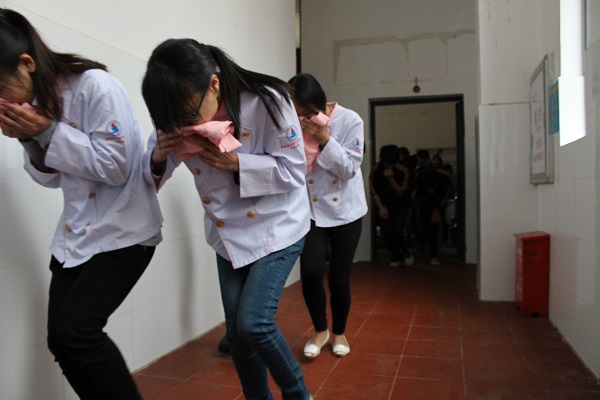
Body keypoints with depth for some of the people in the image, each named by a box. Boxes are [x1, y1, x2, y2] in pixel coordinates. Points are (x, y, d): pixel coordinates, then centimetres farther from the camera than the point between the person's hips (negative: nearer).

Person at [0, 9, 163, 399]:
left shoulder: (96, 85, -16)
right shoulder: (39, 100, 7)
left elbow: (116, 166, -19)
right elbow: (52, 177, 12)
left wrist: (49, 133, -18)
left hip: (124, 232, -8)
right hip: (76, 233, 8)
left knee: (76, 330, -15)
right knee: (59, 339, 6)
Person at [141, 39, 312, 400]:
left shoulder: (266, 102, -23)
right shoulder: (179, 116, -8)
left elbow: (293, 170, -18)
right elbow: (153, 174, 1)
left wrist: (235, 162, -30)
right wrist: (158, 156, -23)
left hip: (277, 226, -5)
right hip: (228, 233, 5)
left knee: (253, 322, -13)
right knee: (236, 330, 8)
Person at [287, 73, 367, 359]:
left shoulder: (349, 120, -12)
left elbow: (350, 169, -15)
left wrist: (325, 139, -25)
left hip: (346, 210, -1)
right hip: (311, 211, 1)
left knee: (339, 279, 3)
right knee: (310, 272, -12)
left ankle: (339, 332, 31)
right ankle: (320, 330, 17)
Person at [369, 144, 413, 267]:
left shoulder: (403, 170, -13)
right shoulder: (376, 169, -10)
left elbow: (401, 192, -15)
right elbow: (373, 191, -6)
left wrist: (391, 178, -28)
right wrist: (380, 207, -17)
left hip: (401, 205, -2)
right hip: (384, 205, 2)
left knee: (397, 229, -22)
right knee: (386, 234, -8)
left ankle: (406, 253, 6)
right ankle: (397, 257, 20)